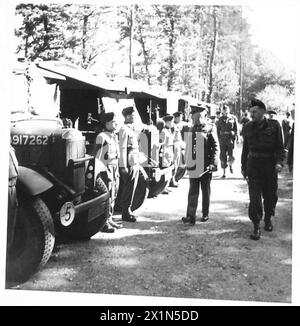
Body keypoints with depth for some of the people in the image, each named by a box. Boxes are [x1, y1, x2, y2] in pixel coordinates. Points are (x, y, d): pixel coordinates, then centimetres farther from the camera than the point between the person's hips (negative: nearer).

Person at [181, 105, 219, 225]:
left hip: (205, 166, -3)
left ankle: (205, 214, 23)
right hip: (193, 166, 4)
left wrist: (212, 163, -15)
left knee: (205, 190, 10)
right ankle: (190, 216, -2)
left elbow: (215, 147, -7)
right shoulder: (191, 130, 10)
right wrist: (187, 162, 13)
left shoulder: (210, 129, -5)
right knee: (193, 191, -1)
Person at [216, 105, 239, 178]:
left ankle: (230, 165, 29)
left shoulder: (233, 118, 4)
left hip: (231, 138, -1)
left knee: (231, 155, -5)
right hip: (223, 139, 1)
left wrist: (236, 136, -4)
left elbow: (236, 128, 6)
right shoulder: (220, 119, 9)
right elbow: (218, 130, 13)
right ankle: (224, 172, 7)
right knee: (223, 156, 0)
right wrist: (219, 138, 6)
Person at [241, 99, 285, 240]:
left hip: (270, 166, 0)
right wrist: (243, 167, 12)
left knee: (271, 195, 12)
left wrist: (279, 162, -17)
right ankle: (256, 226, 0)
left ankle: (268, 219, 37)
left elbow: (280, 147, -2)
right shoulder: (248, 128, 4)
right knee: (254, 197, -7)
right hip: (253, 166, 1)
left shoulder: (274, 125, -3)